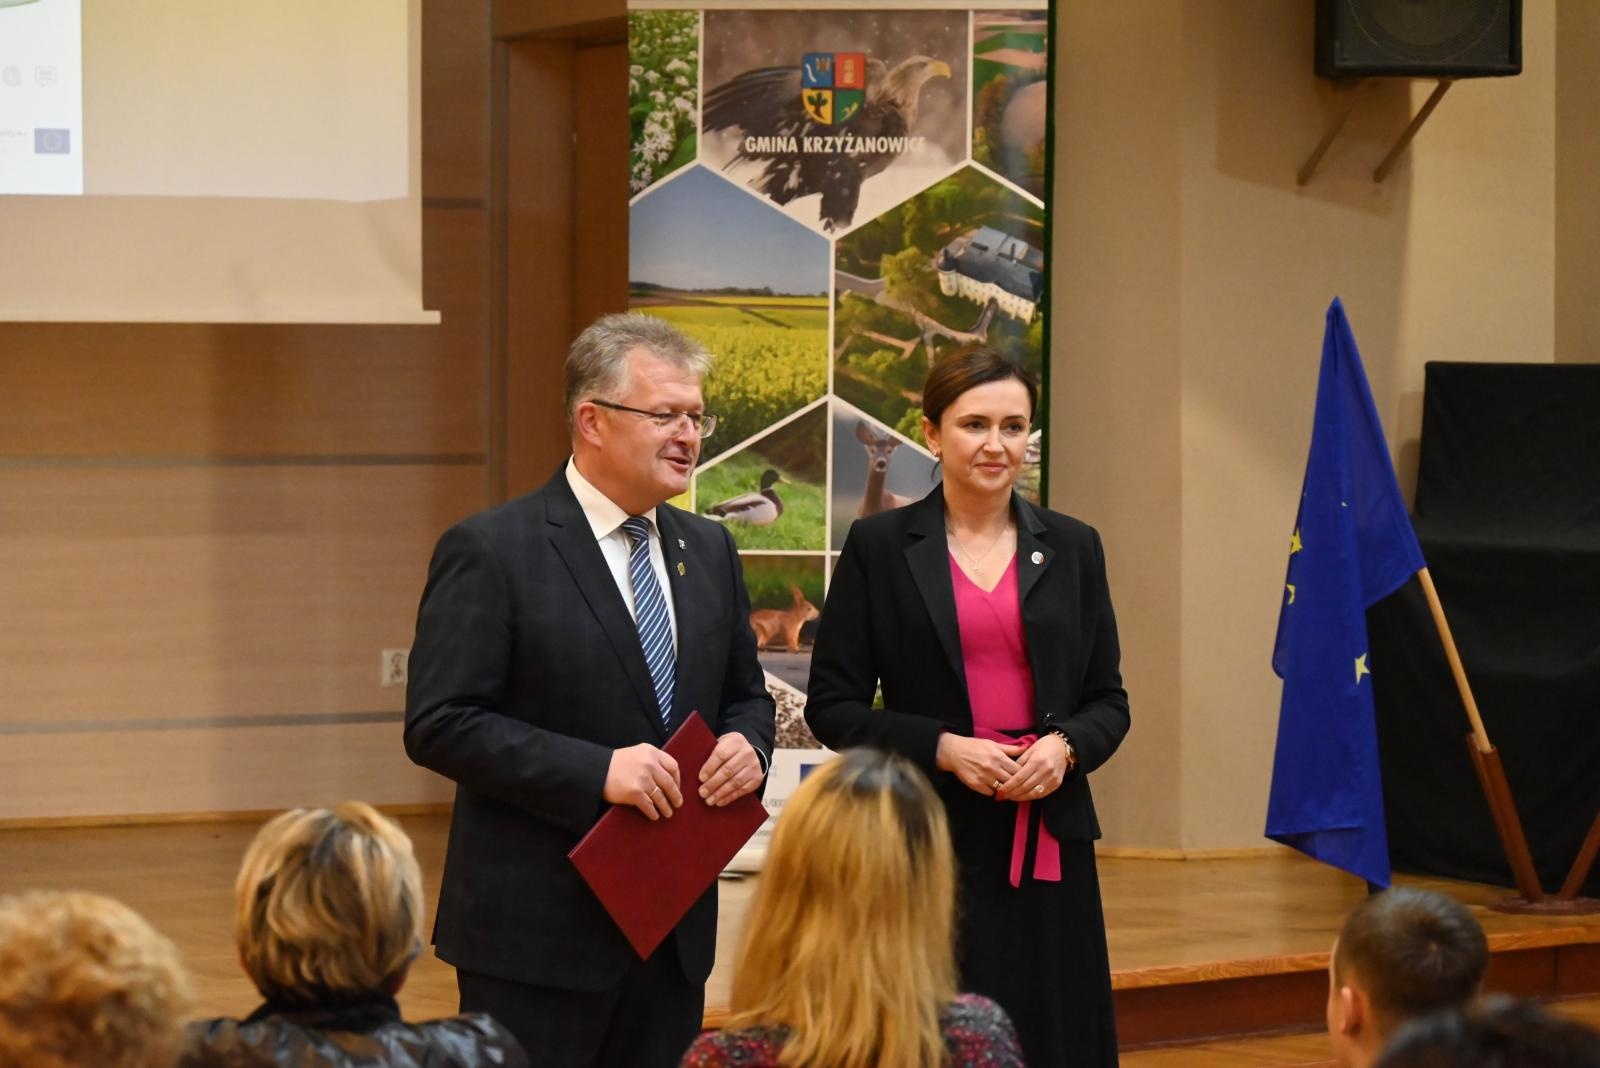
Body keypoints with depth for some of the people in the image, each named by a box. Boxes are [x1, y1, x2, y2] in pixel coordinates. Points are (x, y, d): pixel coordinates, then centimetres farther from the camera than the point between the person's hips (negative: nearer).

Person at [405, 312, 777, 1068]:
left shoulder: (709, 551, 12)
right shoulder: (490, 551, -9)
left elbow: (745, 695, 20)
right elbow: (439, 726, -14)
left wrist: (748, 747, -4)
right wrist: (595, 772, -22)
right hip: (538, 932, -6)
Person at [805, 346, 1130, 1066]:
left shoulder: (1071, 548, 10)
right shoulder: (880, 547, 2)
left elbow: (1108, 700, 12)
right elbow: (831, 704, 0)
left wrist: (1065, 746, -9)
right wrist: (942, 747, -13)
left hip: (1048, 845, 3)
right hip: (930, 845, -2)